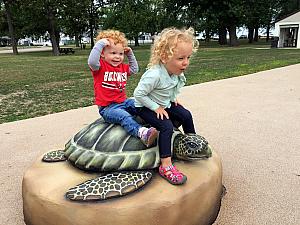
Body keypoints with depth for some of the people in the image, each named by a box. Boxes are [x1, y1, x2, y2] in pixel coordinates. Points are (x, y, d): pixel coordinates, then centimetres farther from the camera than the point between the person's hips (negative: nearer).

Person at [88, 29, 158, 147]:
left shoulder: (123, 67, 15)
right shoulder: (100, 66, -7)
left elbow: (134, 69, 31)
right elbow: (92, 61, -30)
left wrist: (130, 54, 19)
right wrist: (100, 43, -25)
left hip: (124, 102, 8)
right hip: (107, 107, -7)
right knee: (124, 116, -34)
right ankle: (142, 133, -54)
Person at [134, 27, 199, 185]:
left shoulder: (176, 72, -8)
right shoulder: (154, 75, -34)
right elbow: (138, 94, -28)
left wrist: (173, 98, 3)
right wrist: (156, 108, -25)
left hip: (164, 104, 8)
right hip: (145, 107, -8)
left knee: (186, 115, 5)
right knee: (167, 126, -26)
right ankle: (166, 166, -22)